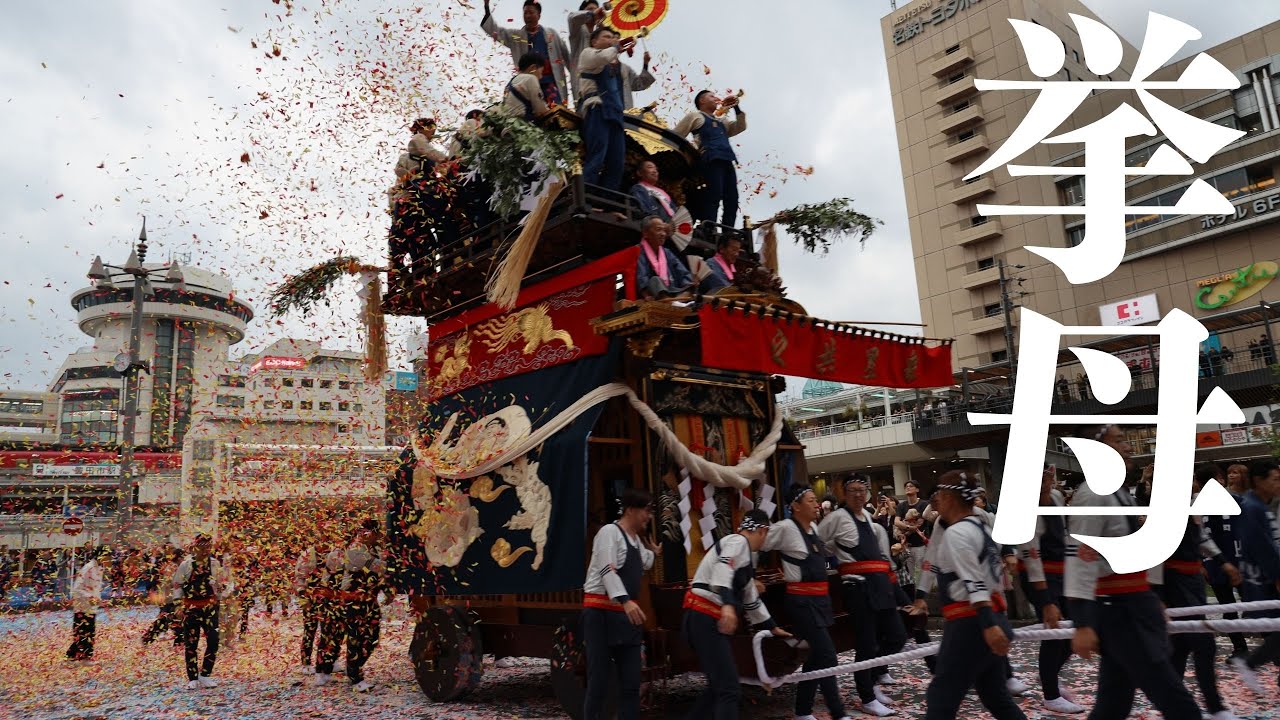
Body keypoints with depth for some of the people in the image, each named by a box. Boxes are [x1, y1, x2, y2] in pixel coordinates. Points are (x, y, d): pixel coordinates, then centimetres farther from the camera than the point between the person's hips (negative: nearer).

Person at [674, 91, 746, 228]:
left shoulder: (720, 122, 34)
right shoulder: (695, 116, 14)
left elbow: (740, 127, 32)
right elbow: (676, 136, 7)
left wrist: (736, 108, 24)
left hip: (728, 162, 7)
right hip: (712, 161, -7)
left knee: (732, 201, -3)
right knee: (713, 199, -20)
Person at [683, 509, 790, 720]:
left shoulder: (744, 554, 25)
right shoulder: (738, 541, -6)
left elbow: (751, 598, 35)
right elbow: (723, 569, -27)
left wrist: (772, 627, 43)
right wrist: (728, 605, -41)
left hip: (707, 622, 10)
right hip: (705, 620, -10)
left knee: (720, 685, 19)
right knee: (729, 689, -13)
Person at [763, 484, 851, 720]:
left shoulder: (814, 527, 9)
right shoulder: (785, 528, -14)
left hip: (820, 598, 8)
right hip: (802, 600, -8)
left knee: (816, 656, 12)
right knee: (827, 656, -9)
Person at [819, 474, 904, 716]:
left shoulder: (866, 516, 16)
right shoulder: (837, 517, -8)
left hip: (880, 584, 8)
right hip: (859, 587, -8)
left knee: (897, 636, 11)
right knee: (867, 644, -1)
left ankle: (870, 680, 29)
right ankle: (868, 699, 16)